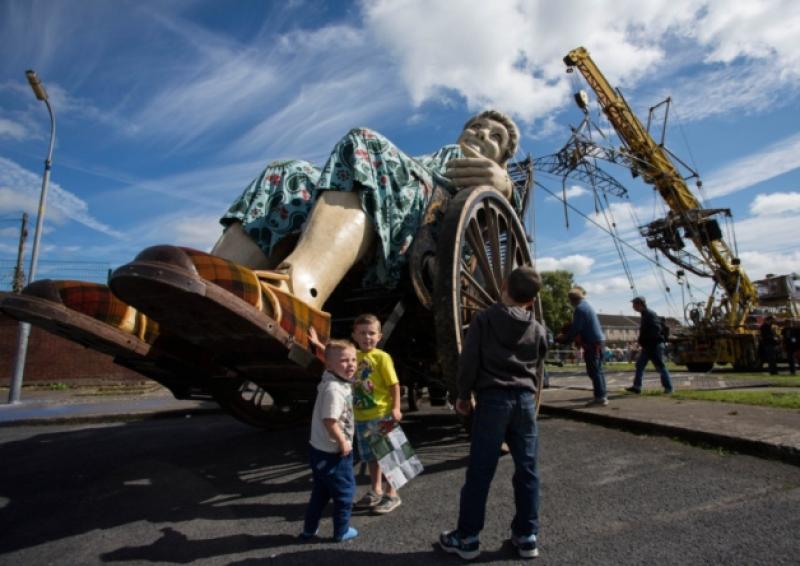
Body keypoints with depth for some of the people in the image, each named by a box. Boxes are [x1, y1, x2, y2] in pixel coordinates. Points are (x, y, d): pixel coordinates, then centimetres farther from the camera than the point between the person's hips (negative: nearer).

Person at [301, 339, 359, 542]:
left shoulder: (336, 383, 1)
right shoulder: (334, 389, -28)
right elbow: (329, 421, -31)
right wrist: (343, 442, -20)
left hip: (321, 449, 9)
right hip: (332, 452, -9)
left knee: (321, 492, 24)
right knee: (345, 491, 11)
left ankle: (309, 529, 36)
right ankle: (342, 531, 27)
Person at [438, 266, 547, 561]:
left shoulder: (484, 319, -4)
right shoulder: (538, 329, 6)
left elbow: (468, 360, -6)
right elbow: (538, 370, 13)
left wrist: (464, 394, 5)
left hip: (492, 399, -3)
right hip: (525, 400, 4)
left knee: (480, 471, 4)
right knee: (527, 470, 13)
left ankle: (467, 538, 14)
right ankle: (527, 536, 24)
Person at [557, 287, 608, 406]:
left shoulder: (579, 309, -13)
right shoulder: (587, 305, 17)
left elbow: (575, 329, -15)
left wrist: (564, 338, -2)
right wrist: (565, 335, 20)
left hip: (592, 343, -10)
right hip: (598, 341, 10)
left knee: (593, 371, -6)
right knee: (598, 370, 14)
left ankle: (600, 397, -3)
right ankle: (602, 395, 20)